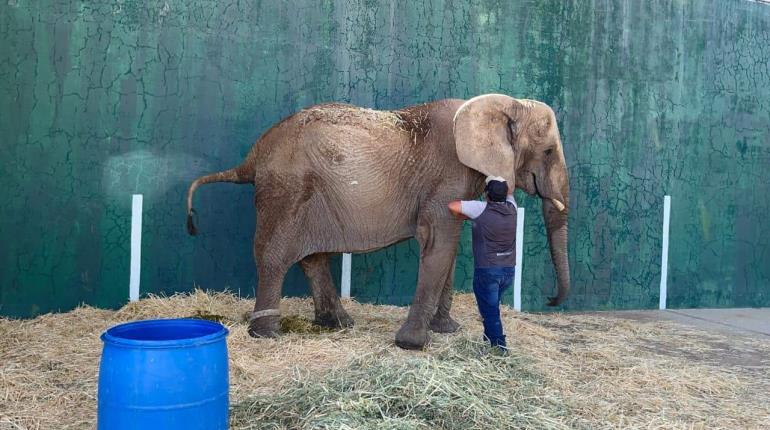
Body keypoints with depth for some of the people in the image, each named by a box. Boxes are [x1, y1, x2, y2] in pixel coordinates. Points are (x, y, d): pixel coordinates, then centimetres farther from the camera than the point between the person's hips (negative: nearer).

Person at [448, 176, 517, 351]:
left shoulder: (481, 209, -14)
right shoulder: (511, 208, 2)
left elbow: (452, 206, -15)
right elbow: (509, 192, 24)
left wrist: (464, 216, 3)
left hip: (487, 270, -6)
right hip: (509, 269, 6)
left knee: (490, 310, 1)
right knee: (492, 306, 22)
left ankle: (499, 346, -3)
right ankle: (490, 339, 30)